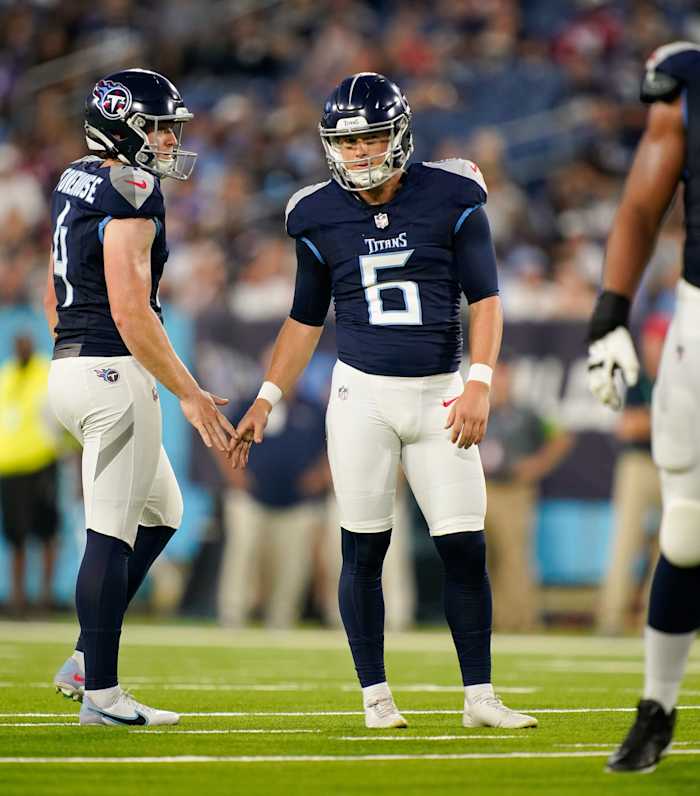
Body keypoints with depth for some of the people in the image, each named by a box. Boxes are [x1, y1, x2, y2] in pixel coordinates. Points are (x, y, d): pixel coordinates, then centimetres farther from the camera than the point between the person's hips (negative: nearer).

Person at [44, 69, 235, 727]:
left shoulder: (74, 183, 14)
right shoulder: (129, 199, -16)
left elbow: (54, 294, 21)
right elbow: (131, 312, -21)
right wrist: (188, 394, -17)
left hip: (70, 367, 10)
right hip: (115, 373, -10)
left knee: (160, 513, 20)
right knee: (112, 533, -4)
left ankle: (87, 659, 16)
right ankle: (100, 691, -1)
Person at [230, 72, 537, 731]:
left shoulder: (450, 200, -3)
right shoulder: (320, 218, 3)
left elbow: (484, 300, 0)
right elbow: (304, 319, 14)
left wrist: (479, 382, -11)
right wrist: (265, 402, 9)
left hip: (439, 394, -1)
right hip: (362, 393, 1)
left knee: (465, 549, -4)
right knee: (363, 551, 0)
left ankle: (479, 697, 6)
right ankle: (375, 695, 10)